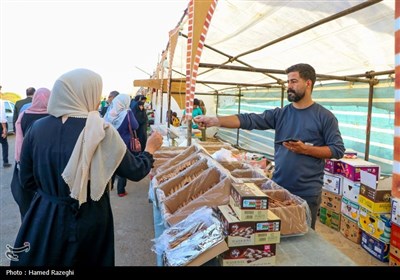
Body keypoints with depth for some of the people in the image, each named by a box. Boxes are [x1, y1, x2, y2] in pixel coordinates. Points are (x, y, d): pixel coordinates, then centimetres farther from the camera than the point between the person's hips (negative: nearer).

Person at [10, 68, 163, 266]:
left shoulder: (37, 128, -8)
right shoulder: (101, 131, -18)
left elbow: (27, 180, 2)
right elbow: (135, 172, -9)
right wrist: (150, 148, 9)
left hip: (43, 219, 3)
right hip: (88, 220, -2)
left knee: (42, 261, 25)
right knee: (89, 261, 22)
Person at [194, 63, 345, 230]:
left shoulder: (325, 117, -5)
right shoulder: (279, 114, 4)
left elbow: (338, 150, -5)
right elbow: (248, 120, -6)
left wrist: (305, 149, -17)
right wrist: (214, 121, -17)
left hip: (307, 193, -3)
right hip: (278, 187, 4)